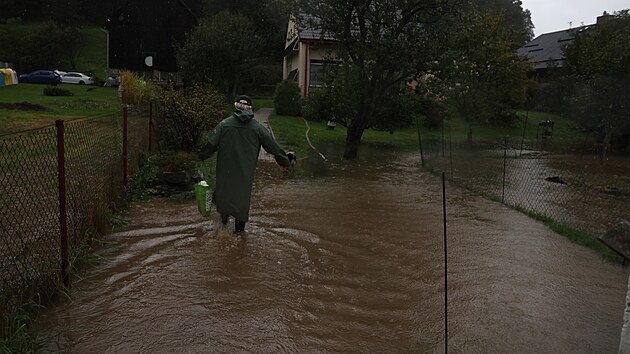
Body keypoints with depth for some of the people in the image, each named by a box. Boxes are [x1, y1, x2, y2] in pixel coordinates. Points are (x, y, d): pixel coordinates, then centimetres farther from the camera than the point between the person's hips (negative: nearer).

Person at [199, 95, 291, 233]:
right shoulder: (257, 127, -4)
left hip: (226, 169, 0)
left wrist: (202, 156, 10)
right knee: (243, 194, 11)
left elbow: (211, 143, -7)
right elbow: (272, 145, 0)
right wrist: (284, 161, 9)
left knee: (224, 190, 22)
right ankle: (239, 226, 18)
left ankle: (224, 216, 27)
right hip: (245, 171, 0)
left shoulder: (224, 124, -7)